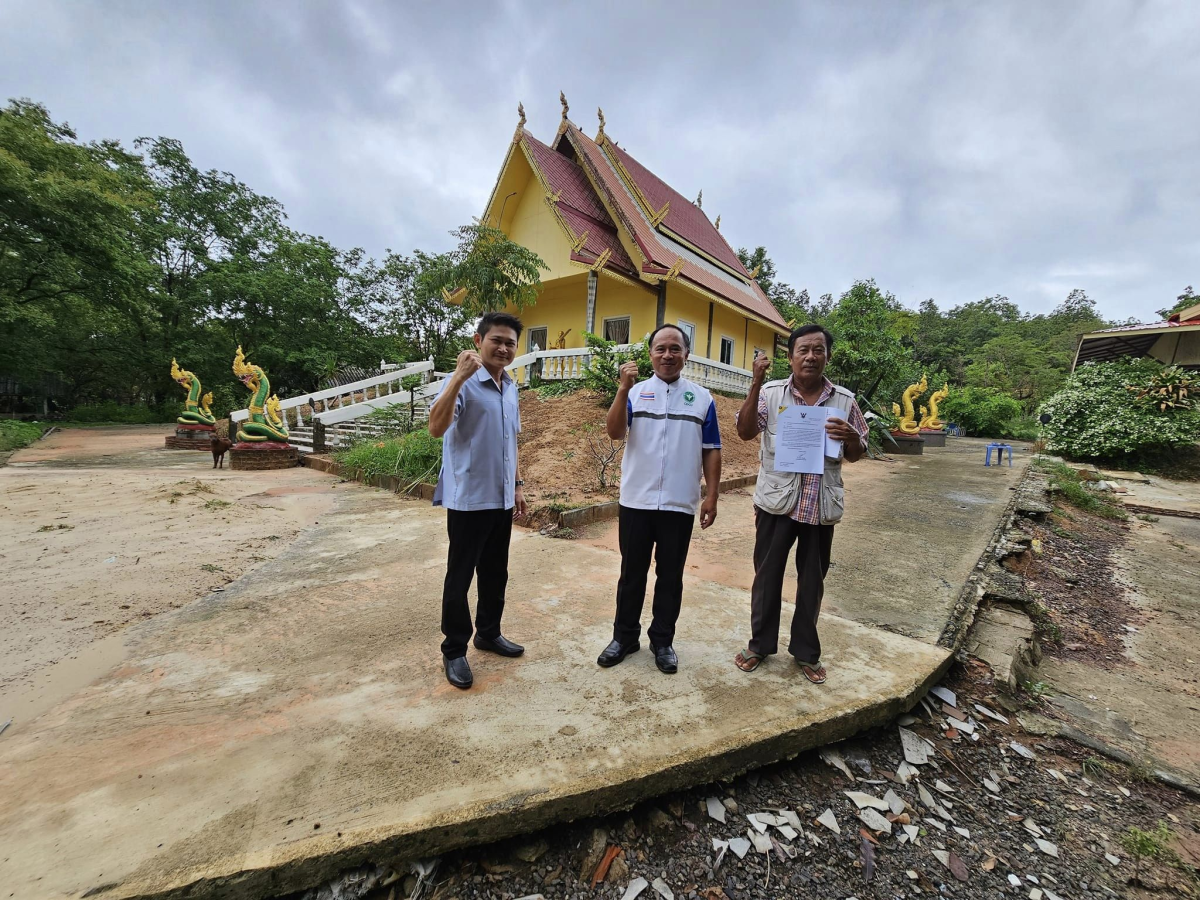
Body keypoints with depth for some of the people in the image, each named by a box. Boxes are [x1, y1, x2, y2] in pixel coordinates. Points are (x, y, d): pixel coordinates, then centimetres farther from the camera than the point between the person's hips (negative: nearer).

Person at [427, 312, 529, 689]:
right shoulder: (464, 383, -12)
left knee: (495, 572, 18)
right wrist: (459, 377, -34)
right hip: (468, 499, -7)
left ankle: (489, 633, 36)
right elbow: (436, 427, -29)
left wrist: (518, 485, 17)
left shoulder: (511, 389, 11)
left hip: (501, 499, 7)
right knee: (460, 576, 6)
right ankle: (454, 650, 22)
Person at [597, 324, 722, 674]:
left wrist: (712, 496, 0)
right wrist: (623, 389, -21)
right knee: (632, 573, 12)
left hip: (680, 504, 1)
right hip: (636, 501, 0)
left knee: (670, 576, 12)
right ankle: (624, 636, 28)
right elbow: (614, 433, -11)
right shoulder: (636, 392, 2)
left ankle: (663, 640, 29)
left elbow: (711, 451, 5)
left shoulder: (701, 398, 5)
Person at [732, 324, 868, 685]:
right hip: (777, 502, -2)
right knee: (767, 575, 11)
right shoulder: (771, 393, -2)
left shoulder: (844, 400, 4)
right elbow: (745, 431, -15)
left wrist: (849, 436, -12)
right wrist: (756, 382, -22)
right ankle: (760, 643, 30)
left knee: (812, 581, 15)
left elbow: (855, 455, 11)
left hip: (822, 506, 2)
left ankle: (806, 651, 35)